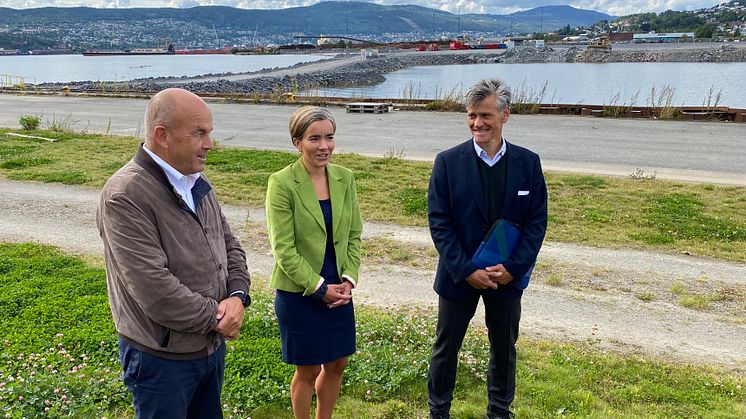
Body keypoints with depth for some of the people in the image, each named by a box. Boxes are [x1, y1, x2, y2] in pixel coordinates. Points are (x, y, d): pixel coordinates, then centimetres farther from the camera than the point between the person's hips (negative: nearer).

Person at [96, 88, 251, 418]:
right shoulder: (126, 196, -23)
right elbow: (155, 291, -27)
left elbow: (229, 244, 7)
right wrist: (216, 318, -15)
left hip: (212, 345, 7)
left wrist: (237, 297, -10)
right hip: (162, 358, -7)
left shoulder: (197, 183, 3)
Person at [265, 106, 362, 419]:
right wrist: (319, 288, -15)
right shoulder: (282, 183, -15)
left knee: (337, 365, 17)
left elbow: (353, 235, 6)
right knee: (308, 370, 10)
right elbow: (283, 249, -16)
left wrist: (349, 280, -6)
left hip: (338, 290, 5)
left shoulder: (344, 178, 0)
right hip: (299, 293, -5)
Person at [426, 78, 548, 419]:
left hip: (507, 275, 2)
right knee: (446, 347, 13)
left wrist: (513, 268, -13)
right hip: (459, 275, -2)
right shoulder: (448, 162, -9)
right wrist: (467, 271, -16)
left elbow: (537, 221, -3)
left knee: (504, 347, 18)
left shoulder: (528, 162, -4)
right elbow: (438, 222, -11)